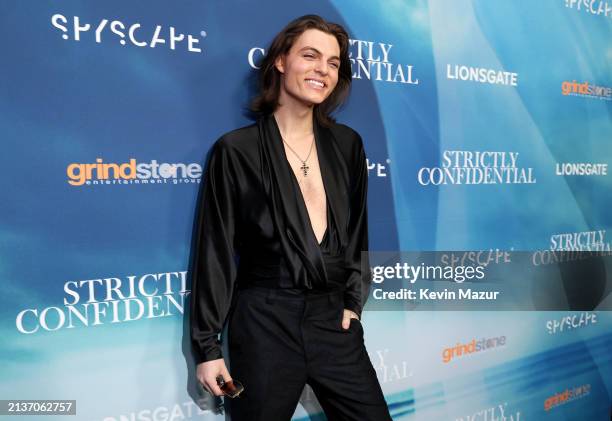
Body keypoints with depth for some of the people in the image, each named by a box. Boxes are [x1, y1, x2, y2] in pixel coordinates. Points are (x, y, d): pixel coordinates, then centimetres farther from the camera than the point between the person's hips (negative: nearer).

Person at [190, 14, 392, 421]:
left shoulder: (347, 144, 7)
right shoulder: (237, 150, -5)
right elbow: (216, 250, -4)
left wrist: (354, 302, 5)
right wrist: (208, 344, -4)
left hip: (333, 319, 4)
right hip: (264, 323, -3)